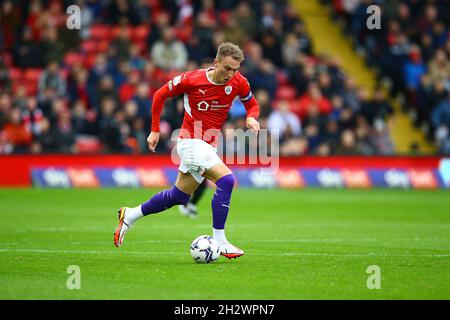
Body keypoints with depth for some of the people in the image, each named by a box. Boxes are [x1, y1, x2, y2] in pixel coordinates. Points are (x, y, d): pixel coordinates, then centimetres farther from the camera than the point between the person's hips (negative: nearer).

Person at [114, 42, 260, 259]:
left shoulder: (238, 82, -5)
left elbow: (252, 104, 14)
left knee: (178, 196, 16)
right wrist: (155, 130, 1)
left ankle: (130, 215, 33)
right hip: (191, 141, -6)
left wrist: (251, 118, -10)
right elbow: (160, 95, -1)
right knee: (226, 180, -23)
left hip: (208, 146, 6)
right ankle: (219, 241, -17)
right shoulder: (192, 80, -16)